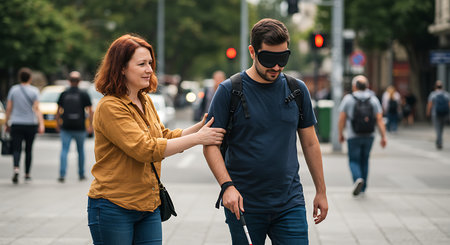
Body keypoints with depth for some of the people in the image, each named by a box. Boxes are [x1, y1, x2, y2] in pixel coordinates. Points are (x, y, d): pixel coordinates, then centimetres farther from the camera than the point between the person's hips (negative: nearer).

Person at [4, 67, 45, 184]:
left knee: (16, 149, -3)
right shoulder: (34, 91, -4)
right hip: (31, 124, 0)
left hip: (16, 124, 0)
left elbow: (9, 108, 1)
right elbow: (37, 109, -12)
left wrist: (6, 123, 9)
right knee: (29, 150, 12)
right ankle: (27, 174, 19)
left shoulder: (13, 89, 0)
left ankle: (16, 169, -28)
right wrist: (41, 124, -14)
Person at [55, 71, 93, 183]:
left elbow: (58, 111, 8)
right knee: (81, 150, 15)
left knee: (64, 150, -2)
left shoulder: (63, 94, 3)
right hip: (80, 128, 0)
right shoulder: (84, 95, -1)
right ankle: (81, 174, 22)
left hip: (66, 128, 0)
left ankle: (62, 174, -16)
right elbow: (89, 111, -3)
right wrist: (90, 125, 2)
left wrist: (58, 124, 17)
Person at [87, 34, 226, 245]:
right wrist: (197, 138, -19)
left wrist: (201, 126, 4)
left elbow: (165, 137, 18)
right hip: (114, 208, -7)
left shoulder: (145, 101, 11)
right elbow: (145, 150, -23)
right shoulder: (110, 107, -16)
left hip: (149, 206, 7)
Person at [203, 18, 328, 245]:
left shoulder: (298, 90, 6)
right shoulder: (230, 90, -4)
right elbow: (211, 145, -5)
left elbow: (310, 143, 13)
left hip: (290, 202, 2)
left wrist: (321, 191, 13)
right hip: (244, 204, -2)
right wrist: (227, 186, -18)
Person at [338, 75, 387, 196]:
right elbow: (379, 120, -4)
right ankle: (363, 187, 22)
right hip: (369, 136, 3)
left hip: (353, 136, -3)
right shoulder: (373, 99, 1)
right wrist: (383, 137, -3)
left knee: (354, 161, 4)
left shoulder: (348, 99, -5)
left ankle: (358, 179, -24)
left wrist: (340, 134, 7)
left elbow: (341, 119, -5)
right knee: (364, 160, 16)